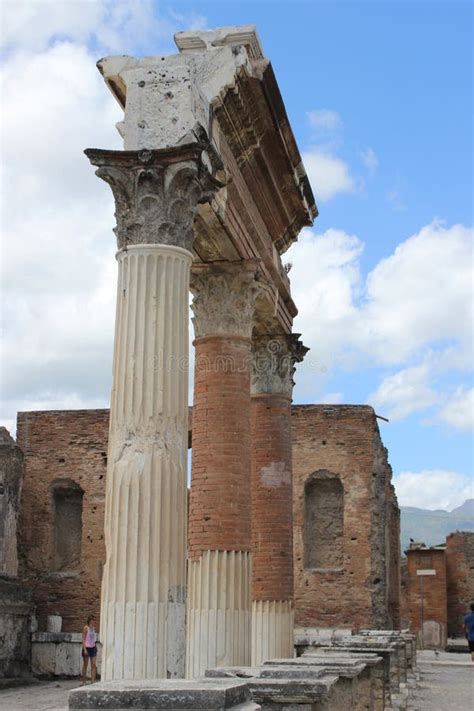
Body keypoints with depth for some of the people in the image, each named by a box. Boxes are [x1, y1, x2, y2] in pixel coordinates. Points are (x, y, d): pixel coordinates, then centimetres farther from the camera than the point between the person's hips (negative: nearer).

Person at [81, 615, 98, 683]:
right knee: (85, 665, 5)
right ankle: (84, 682, 14)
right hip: (87, 647, -5)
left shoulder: (94, 628, 9)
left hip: (93, 648, 5)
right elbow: (83, 639, -11)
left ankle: (93, 681, -4)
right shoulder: (86, 628, -9)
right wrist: (85, 649, -16)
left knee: (94, 665, -4)